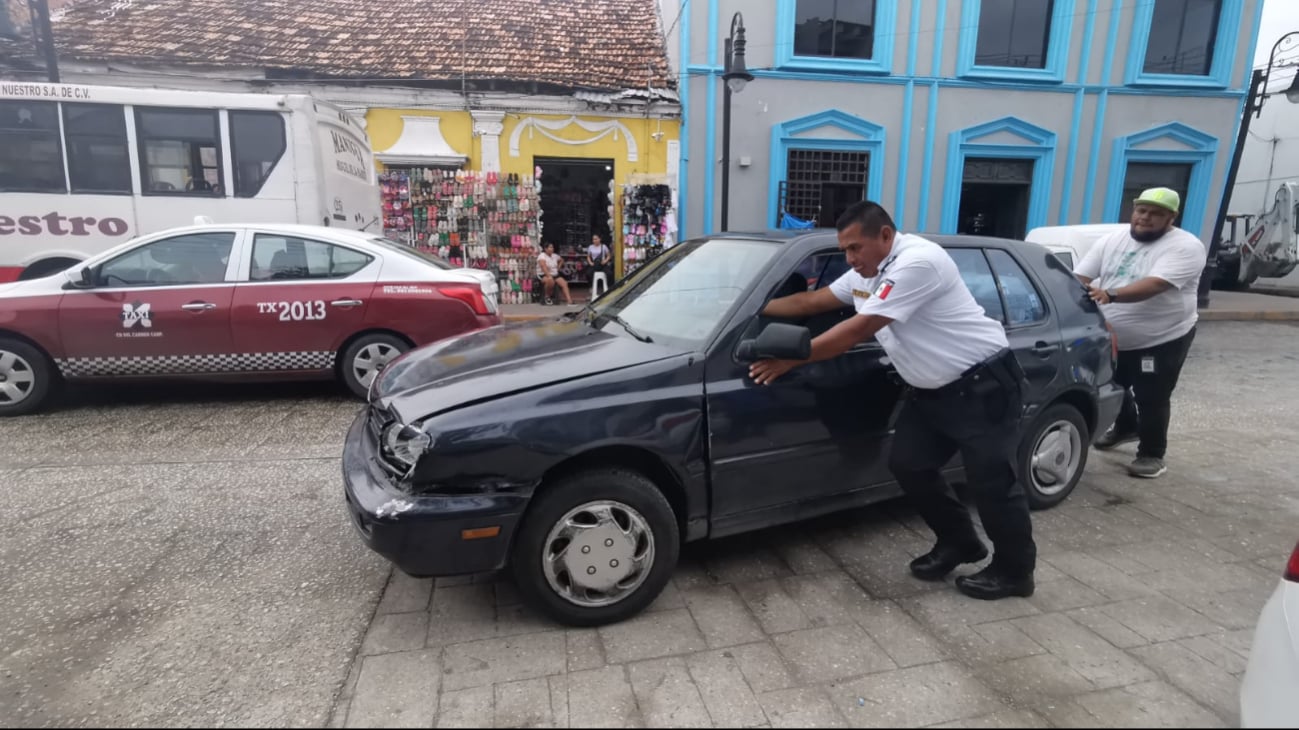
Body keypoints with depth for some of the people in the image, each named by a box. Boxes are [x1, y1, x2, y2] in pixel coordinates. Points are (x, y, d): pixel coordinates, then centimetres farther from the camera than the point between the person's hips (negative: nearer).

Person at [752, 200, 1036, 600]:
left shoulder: (916, 262, -25)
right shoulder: (868, 272, 6)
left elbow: (857, 330, -27)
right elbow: (810, 301, 12)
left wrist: (790, 359, -23)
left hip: (983, 384, -9)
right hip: (932, 389, 9)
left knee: (991, 480, -2)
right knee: (908, 466, 7)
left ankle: (1014, 570, 19)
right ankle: (959, 543, 26)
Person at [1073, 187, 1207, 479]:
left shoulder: (1185, 247, -15)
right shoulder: (1110, 241, 3)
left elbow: (1156, 284, -31)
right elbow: (1080, 278, -1)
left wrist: (1110, 295, -46)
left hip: (1163, 340, -6)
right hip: (1113, 339, 6)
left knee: (1151, 399, 1)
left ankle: (1152, 455, 17)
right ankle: (1126, 427, 48)